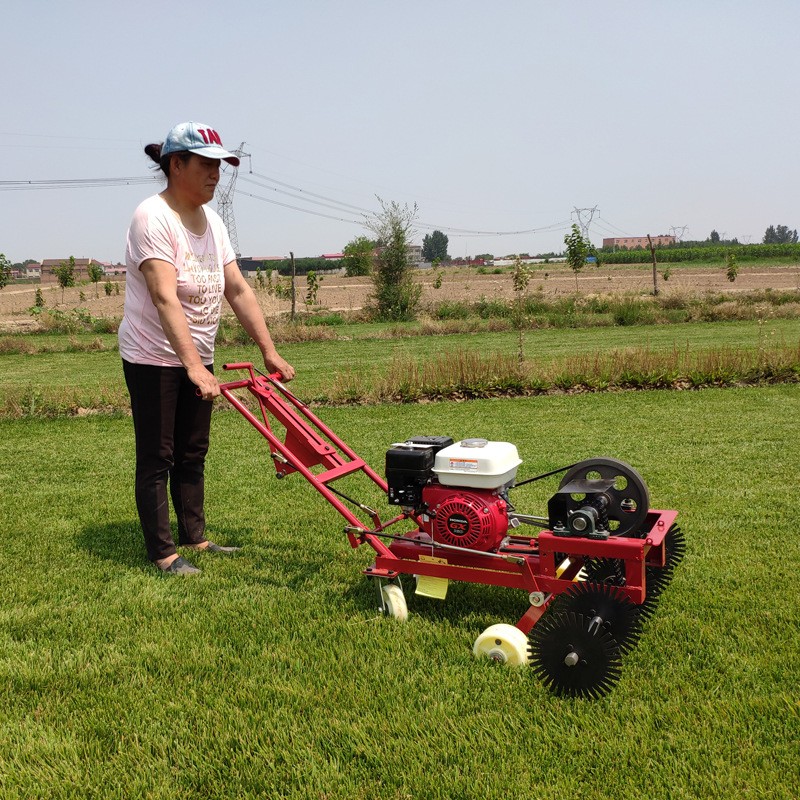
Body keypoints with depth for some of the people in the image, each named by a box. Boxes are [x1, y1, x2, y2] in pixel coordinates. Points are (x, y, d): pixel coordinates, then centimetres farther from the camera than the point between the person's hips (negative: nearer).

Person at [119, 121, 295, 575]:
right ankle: (163, 552, 10)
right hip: (155, 358, -8)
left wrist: (270, 351, 1)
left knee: (193, 453, 15)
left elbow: (238, 290, 6)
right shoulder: (154, 217, -19)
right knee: (157, 457, 1)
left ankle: (195, 538, 27)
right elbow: (165, 299, -30)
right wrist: (194, 367, -38)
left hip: (197, 358, 8)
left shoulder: (211, 221, 6)